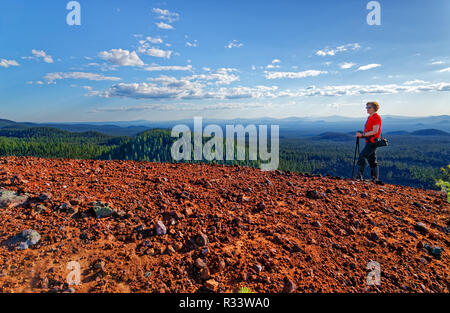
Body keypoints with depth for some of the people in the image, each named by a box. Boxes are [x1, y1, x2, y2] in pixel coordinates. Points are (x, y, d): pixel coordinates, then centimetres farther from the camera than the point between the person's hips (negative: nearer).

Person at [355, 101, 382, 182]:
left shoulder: (376, 117, -11)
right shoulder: (370, 117, 19)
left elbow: (375, 131, -19)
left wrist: (362, 134, -21)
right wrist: (361, 135, 9)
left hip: (373, 142, -10)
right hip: (369, 142, 10)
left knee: (362, 155, -19)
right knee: (372, 161, 10)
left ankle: (360, 175, -20)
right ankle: (375, 178, 15)